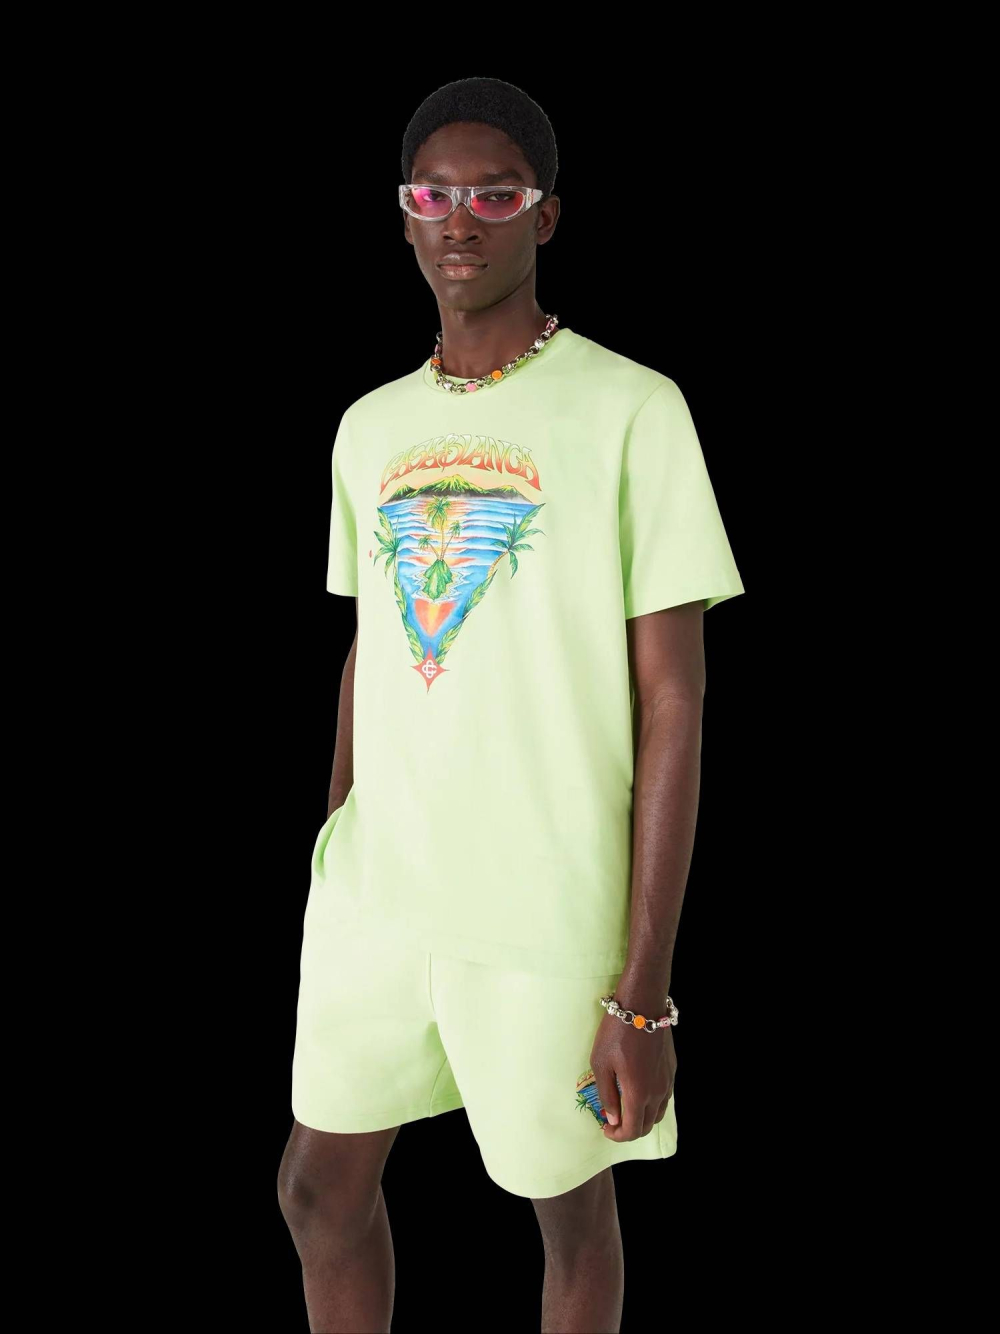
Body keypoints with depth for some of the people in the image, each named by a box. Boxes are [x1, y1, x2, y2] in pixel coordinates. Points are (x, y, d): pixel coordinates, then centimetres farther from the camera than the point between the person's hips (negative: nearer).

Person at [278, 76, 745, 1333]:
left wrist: (643, 988, -13)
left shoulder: (631, 410, -9)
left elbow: (671, 701, -11)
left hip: (548, 907, -5)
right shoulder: (367, 427, 8)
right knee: (321, 1191, 14)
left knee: (571, 1205, 12)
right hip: (372, 892, 5)